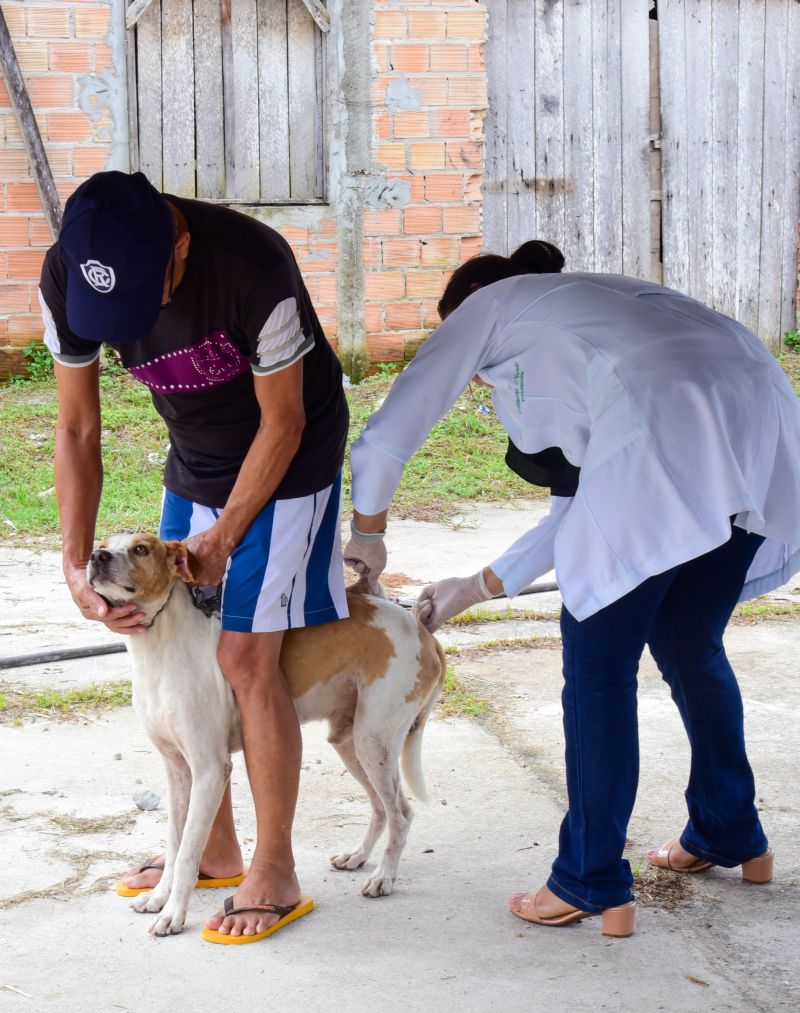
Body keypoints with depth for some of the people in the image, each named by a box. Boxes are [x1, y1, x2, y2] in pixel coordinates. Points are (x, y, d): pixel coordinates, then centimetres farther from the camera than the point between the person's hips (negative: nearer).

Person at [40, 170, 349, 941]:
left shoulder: (252, 269, -35)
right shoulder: (67, 277, -20)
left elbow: (282, 422, -20)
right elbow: (76, 431, -11)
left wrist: (225, 536, -17)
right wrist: (76, 566, -19)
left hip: (285, 460, -5)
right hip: (194, 462, 6)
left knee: (245, 659, -10)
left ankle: (273, 872, 4)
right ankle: (215, 850, 23)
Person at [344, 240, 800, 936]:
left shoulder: (490, 303, 24)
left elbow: (393, 427, 21)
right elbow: (586, 501, 36)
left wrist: (368, 530, 36)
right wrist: (483, 586, 41)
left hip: (668, 430, -8)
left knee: (599, 662, 5)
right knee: (689, 645, 24)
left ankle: (591, 885, 11)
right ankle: (730, 836, 38)